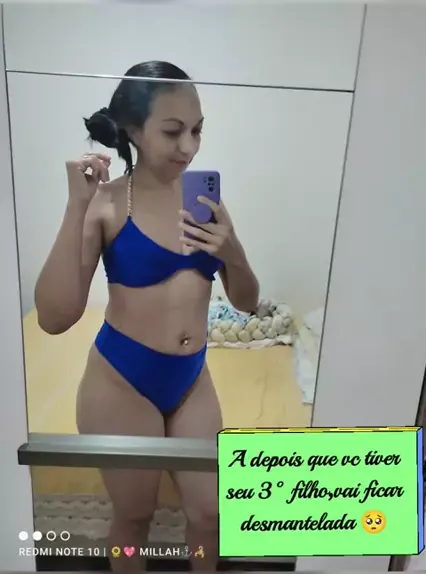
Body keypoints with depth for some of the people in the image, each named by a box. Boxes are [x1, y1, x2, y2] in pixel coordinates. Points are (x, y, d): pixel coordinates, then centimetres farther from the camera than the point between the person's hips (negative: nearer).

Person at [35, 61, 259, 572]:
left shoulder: (204, 197, -1)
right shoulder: (107, 202, -12)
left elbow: (246, 302, 2)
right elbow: (54, 318, -20)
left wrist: (233, 254, -18)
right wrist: (76, 206, -25)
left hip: (192, 380, 4)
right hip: (121, 383, -3)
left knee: (208, 510, 19)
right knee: (135, 513, 20)